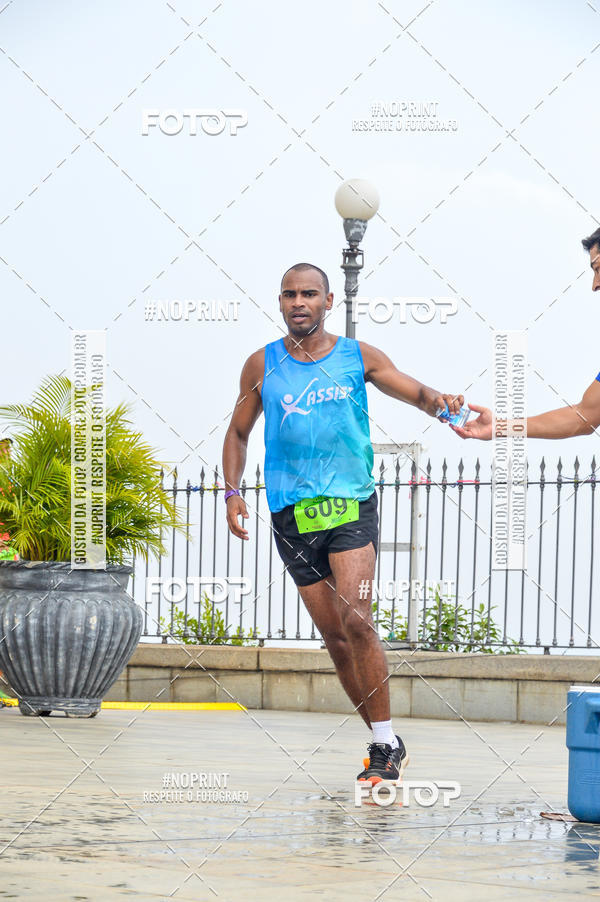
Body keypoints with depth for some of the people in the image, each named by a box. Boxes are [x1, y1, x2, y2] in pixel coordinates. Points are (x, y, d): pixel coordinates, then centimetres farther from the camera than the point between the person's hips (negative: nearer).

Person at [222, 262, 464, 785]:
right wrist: (233, 491, 4)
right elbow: (238, 433, 18)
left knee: (356, 621, -18)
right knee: (334, 635, 2)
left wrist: (439, 402, -16)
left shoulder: (358, 357, 5)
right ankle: (386, 743, 14)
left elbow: (416, 393, 8)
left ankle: (387, 747, -12)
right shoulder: (262, 366, 9)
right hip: (292, 515, 2)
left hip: (352, 506, -2)